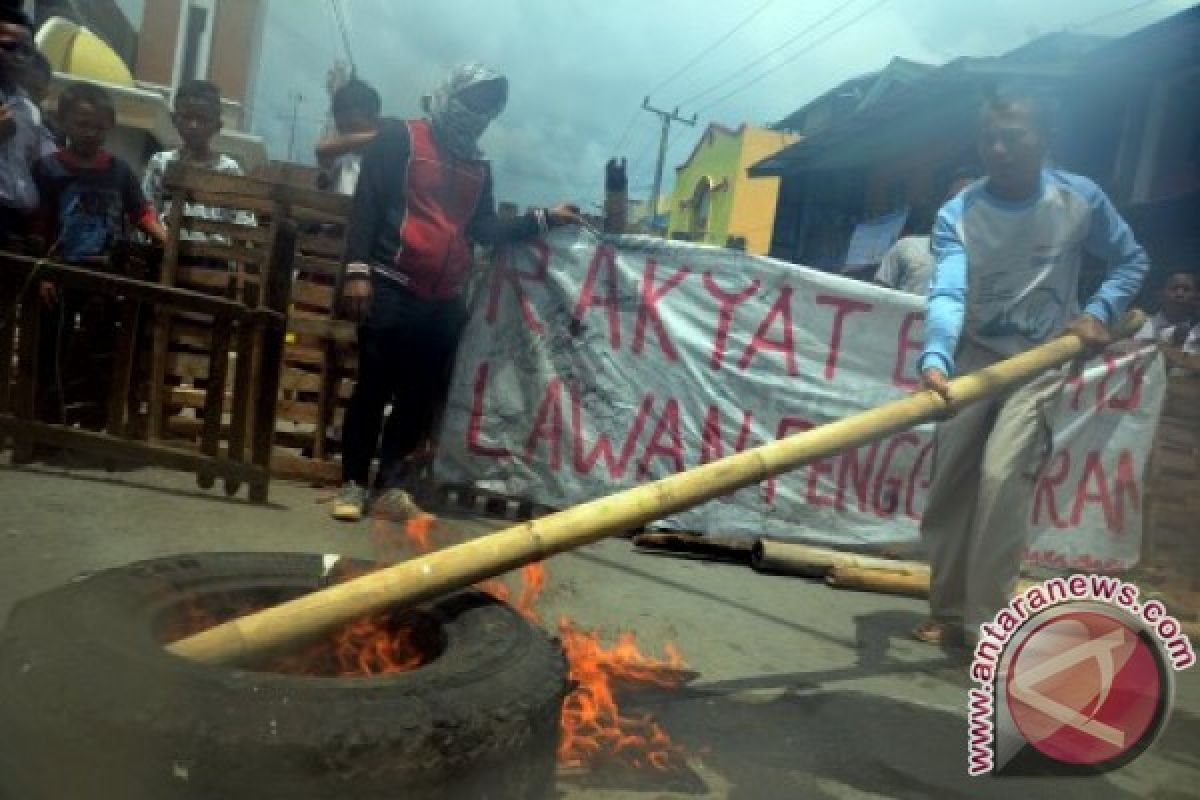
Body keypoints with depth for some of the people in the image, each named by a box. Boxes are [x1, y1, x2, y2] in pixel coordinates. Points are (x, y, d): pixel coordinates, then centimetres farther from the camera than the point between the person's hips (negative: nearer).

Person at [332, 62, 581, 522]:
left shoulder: (478, 166, 19)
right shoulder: (400, 140, 2)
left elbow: (486, 230, 13)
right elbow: (366, 205, -5)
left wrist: (544, 219, 5)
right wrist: (357, 270, -14)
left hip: (444, 302, 6)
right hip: (391, 290, -5)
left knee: (422, 397, 5)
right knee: (373, 388, -3)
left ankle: (391, 485, 14)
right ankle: (353, 484, 7)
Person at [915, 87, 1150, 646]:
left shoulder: (1081, 199, -8)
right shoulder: (957, 214, -12)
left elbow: (1132, 262, 8)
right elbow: (947, 292, -29)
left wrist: (1099, 312, -11)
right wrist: (935, 359, -47)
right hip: (974, 357, 2)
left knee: (1002, 478, -19)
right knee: (947, 486, 2)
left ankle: (987, 624, -9)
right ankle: (949, 611, 17)